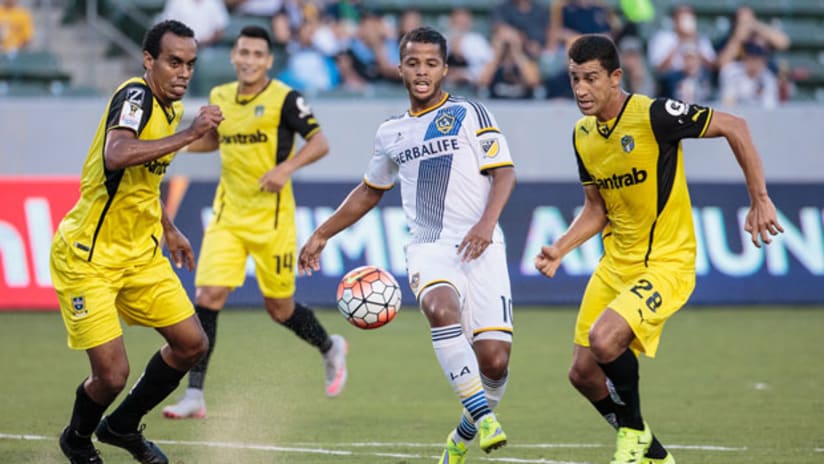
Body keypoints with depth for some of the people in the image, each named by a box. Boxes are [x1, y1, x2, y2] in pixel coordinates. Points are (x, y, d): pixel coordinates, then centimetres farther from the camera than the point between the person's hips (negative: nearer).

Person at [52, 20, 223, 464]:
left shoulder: (170, 108, 7)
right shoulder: (135, 95, -21)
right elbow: (116, 156, -41)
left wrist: (169, 229, 30)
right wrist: (188, 133, -40)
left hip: (140, 252, 9)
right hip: (88, 257, -9)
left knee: (191, 344, 7)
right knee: (112, 374, -11)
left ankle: (123, 426, 29)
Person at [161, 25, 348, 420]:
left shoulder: (284, 99, -8)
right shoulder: (219, 97, 7)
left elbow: (319, 142, -8)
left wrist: (286, 168, -23)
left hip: (271, 215, -4)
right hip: (227, 214, 4)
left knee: (279, 307, 6)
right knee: (208, 297, -11)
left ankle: (330, 349, 38)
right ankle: (194, 396, -10)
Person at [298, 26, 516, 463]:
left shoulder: (470, 114, 6)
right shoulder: (391, 133, 18)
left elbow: (504, 172, -1)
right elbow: (369, 191, 33)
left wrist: (487, 223, -18)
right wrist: (321, 235, 32)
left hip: (479, 248, -2)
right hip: (428, 249, 2)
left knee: (494, 360, -12)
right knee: (441, 308, -35)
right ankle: (483, 415, -34)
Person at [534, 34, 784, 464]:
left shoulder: (653, 115, -18)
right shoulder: (583, 134, 4)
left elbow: (734, 127, -13)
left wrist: (760, 200, -14)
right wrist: (559, 249, -1)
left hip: (667, 262, -8)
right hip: (616, 262, 8)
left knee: (604, 338, -28)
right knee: (583, 372, 4)